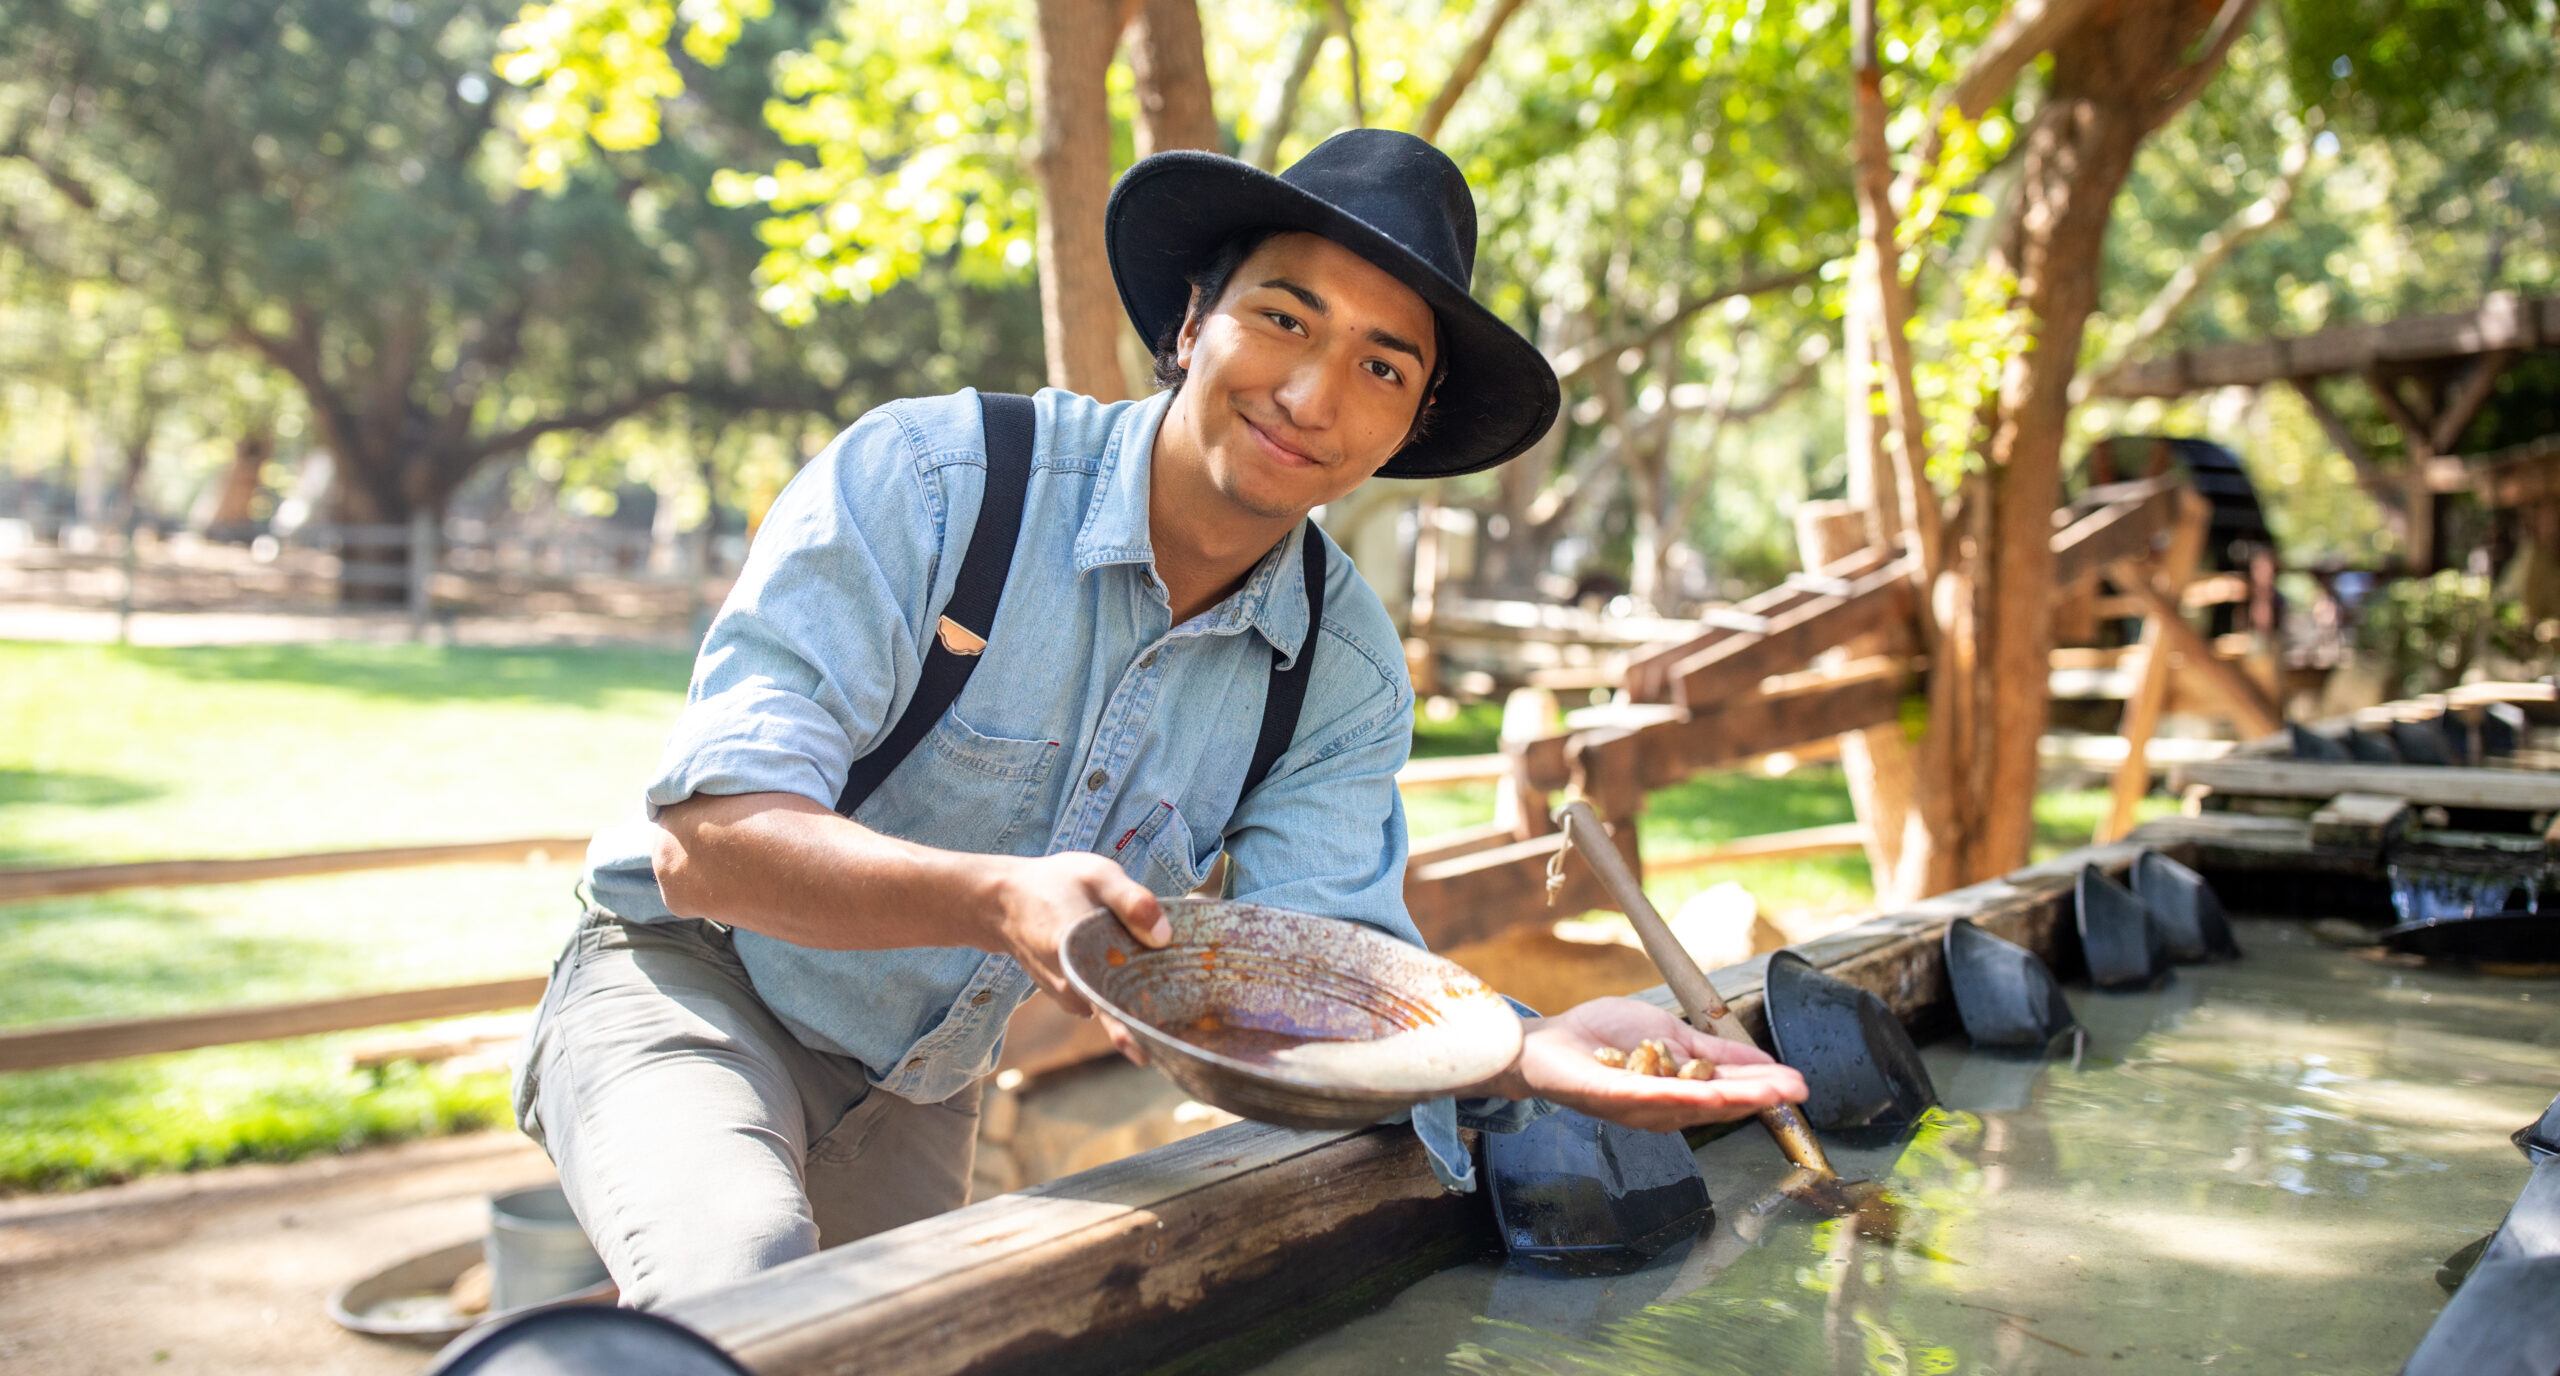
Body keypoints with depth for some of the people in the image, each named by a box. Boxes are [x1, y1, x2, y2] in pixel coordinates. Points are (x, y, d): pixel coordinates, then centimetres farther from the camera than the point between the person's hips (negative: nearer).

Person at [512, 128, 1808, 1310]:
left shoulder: (1342, 675, -10)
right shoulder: (924, 478, -25)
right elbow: (708, 838, -31)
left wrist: (1519, 1056, -39)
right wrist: (999, 898, -49)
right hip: (689, 985, -5)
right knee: (745, 1278, -31)